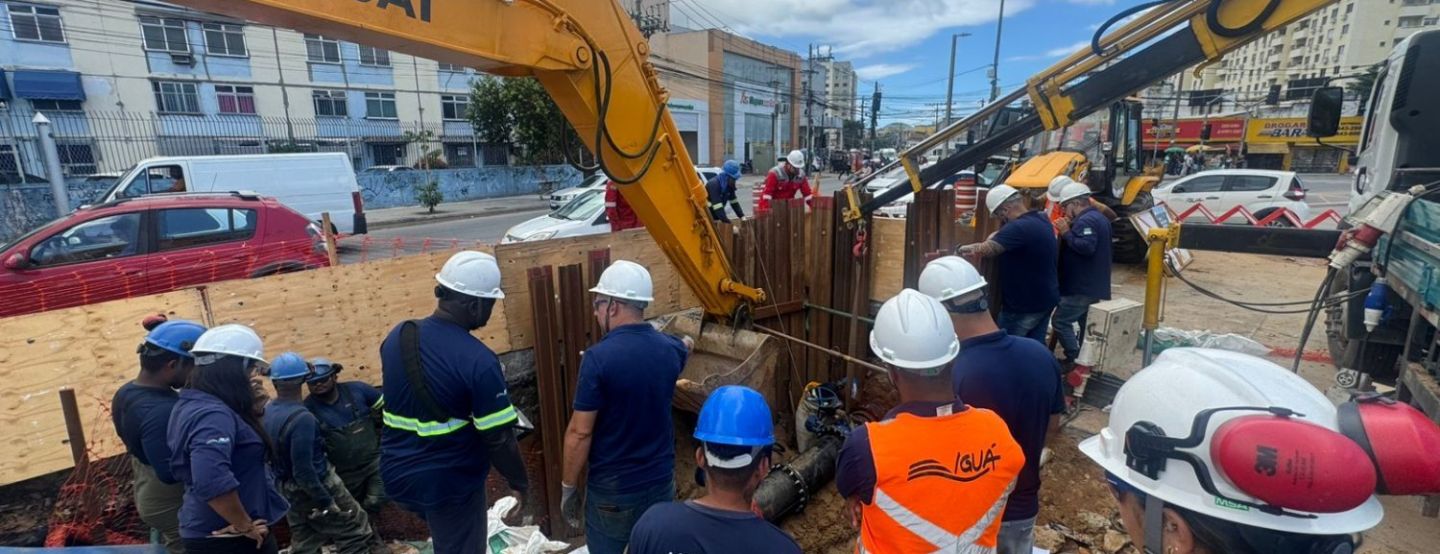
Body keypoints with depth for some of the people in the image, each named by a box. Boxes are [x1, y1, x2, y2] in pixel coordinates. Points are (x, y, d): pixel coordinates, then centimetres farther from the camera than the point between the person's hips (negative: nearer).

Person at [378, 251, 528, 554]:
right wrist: (518, 480, -4)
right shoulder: (478, 360, -25)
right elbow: (498, 436, -20)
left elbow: (392, 402, 11)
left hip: (398, 473, 6)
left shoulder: (396, 337, -4)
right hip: (451, 481, -6)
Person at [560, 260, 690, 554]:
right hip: (661, 480, 5)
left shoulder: (599, 357, -21)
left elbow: (580, 432, -18)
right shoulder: (669, 349, -4)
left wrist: (568, 486, -4)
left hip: (613, 488, -5)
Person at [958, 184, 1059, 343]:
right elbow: (1002, 239, 13)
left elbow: (985, 250, -31)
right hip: (1046, 299, 9)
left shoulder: (1019, 228, -26)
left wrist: (964, 249, -13)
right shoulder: (1042, 220, 6)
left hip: (1024, 306, -9)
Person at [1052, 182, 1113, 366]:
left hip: (1082, 287, -11)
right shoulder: (1099, 218, 17)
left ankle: (1075, 359, -5)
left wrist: (1066, 233, -20)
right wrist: (1071, 229, 10)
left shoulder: (1086, 220, -17)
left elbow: (1086, 247, -30)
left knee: (1061, 321, -6)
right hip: (1095, 286, 11)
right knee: (1086, 325, 16)